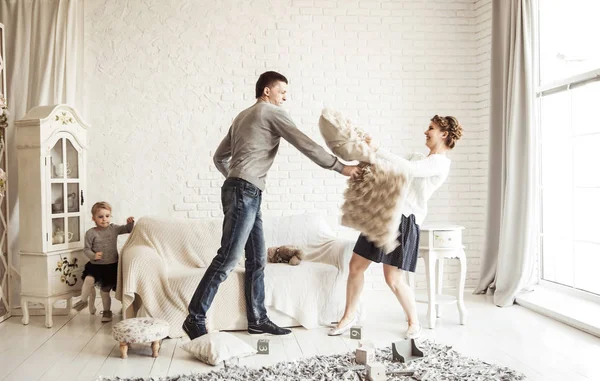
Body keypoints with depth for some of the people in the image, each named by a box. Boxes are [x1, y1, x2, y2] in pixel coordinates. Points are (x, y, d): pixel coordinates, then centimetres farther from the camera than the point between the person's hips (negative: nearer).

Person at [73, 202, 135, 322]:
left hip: (112, 265, 1)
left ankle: (107, 311, 30)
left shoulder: (114, 229, -1)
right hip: (96, 265, -1)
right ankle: (84, 300, -1)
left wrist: (130, 223, -14)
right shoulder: (91, 233, -7)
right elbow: (86, 249, -4)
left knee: (105, 290, 9)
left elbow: (128, 229, 6)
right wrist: (93, 255, -22)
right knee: (88, 280, -28)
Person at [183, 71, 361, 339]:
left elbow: (219, 157, 24)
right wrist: (341, 167, -4)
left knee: (257, 259, 10)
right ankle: (195, 319, -6)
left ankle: (257, 319, 16)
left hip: (245, 194, 10)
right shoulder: (272, 112, -2)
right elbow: (305, 144, -8)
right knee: (227, 259, -10)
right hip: (244, 193, -10)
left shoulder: (243, 116, 24)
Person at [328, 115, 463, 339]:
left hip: (403, 220, -9)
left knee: (394, 280, -6)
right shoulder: (422, 161, 25)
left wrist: (377, 150, -21)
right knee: (356, 265, 7)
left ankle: (414, 322, 18)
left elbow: (407, 168, -23)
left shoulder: (440, 163, -7)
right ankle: (349, 316, 23)